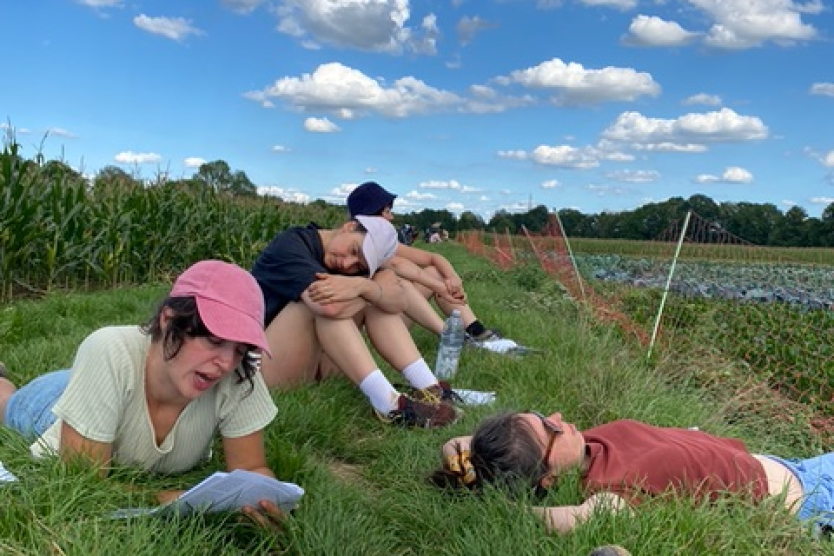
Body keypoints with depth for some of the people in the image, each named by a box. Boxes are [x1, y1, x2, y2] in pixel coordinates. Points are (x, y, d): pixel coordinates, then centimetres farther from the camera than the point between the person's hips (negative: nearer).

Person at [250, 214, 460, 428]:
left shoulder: (348, 266, 3)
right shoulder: (290, 244, -18)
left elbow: (398, 302, -14)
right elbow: (330, 307, -35)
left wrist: (363, 286, -33)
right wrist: (368, 293, -18)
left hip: (315, 360, 7)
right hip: (268, 363, -7)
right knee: (329, 302, -31)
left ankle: (429, 387, -19)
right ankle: (389, 403, -39)